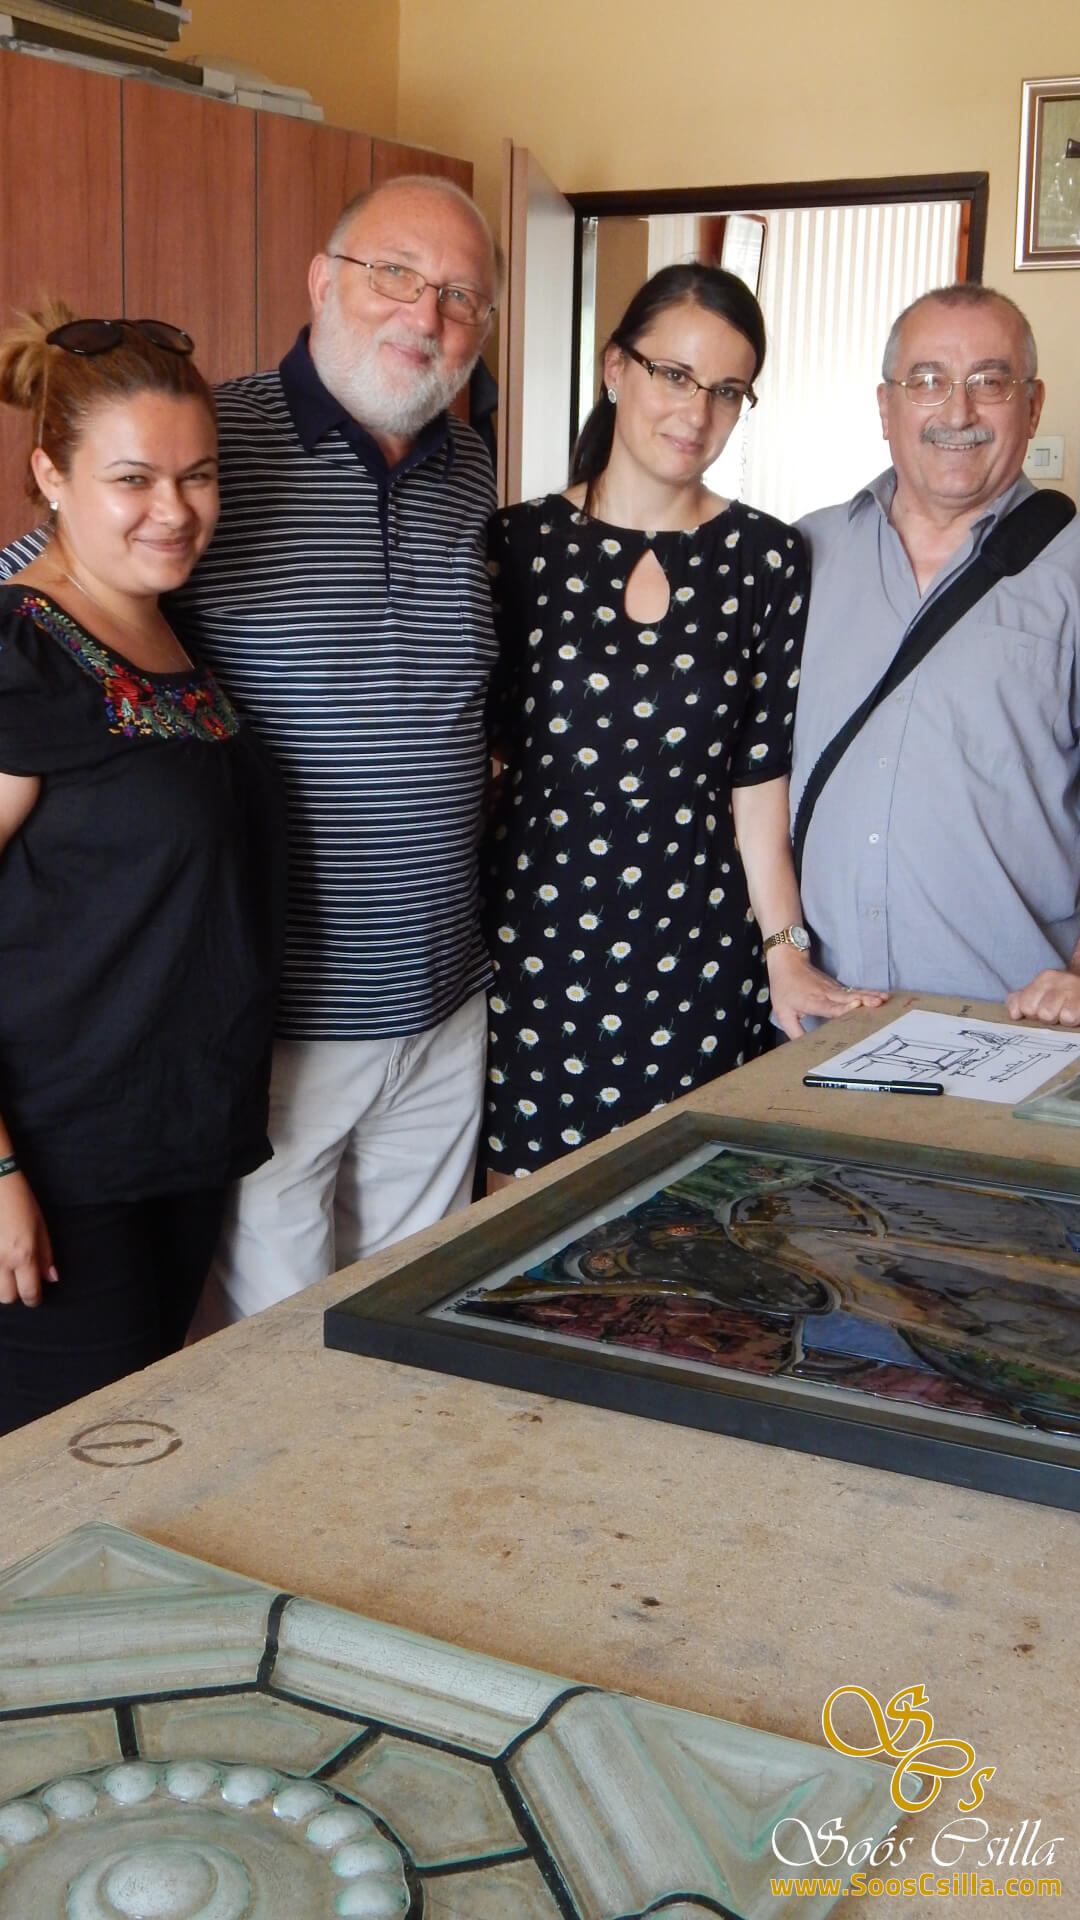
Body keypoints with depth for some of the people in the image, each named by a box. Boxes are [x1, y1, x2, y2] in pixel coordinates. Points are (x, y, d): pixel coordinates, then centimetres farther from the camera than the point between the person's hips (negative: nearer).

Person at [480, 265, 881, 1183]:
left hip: (695, 959, 0)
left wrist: (785, 950, -4)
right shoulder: (519, 543, 3)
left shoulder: (767, 558, 3)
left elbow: (759, 781, 2)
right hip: (531, 944, 0)